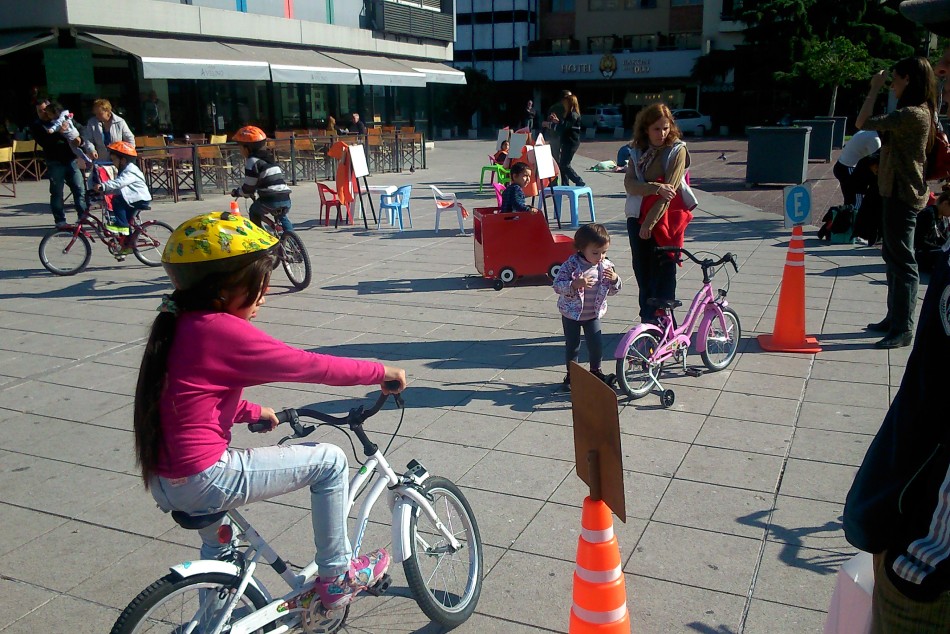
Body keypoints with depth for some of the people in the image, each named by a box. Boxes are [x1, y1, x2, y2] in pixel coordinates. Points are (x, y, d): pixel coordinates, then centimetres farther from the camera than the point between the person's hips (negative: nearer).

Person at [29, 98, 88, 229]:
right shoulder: (36, 126, 4)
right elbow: (44, 142, -12)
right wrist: (59, 134, -26)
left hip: (71, 159, 2)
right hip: (55, 163, -2)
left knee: (79, 189, 2)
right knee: (57, 192, 1)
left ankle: (83, 215, 11)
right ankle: (60, 221, 6)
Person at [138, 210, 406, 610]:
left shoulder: (178, 327, 8)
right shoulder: (223, 330, -17)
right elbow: (313, 367, -13)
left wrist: (253, 413, 32)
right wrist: (382, 372, -2)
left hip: (163, 482, 10)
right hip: (203, 482, -10)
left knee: (219, 547, 37)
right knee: (328, 460, 0)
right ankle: (336, 577, 13)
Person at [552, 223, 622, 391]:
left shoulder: (606, 266, -6)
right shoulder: (571, 264, -20)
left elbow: (613, 291, 1)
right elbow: (557, 285, -22)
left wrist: (615, 279, -20)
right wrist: (575, 284, -37)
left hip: (593, 314, 3)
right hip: (571, 314, -3)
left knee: (597, 344, 2)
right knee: (572, 345, 8)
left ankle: (595, 371, 26)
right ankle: (571, 374, 27)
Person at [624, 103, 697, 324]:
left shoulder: (677, 150, -6)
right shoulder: (638, 152, 7)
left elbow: (669, 191, -14)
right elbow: (629, 183, -8)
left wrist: (649, 222, -18)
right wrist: (656, 187, -25)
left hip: (665, 219, -4)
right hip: (638, 217, 4)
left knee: (663, 271, -4)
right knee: (642, 269, 10)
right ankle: (646, 320, 23)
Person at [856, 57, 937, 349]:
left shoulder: (912, 114, -19)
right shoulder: (920, 112, 13)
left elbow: (863, 122, -20)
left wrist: (875, 89, -11)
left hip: (903, 195, -11)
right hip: (896, 192, 11)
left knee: (903, 262, -7)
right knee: (893, 258, 17)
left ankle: (903, 330, -2)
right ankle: (894, 319, 28)